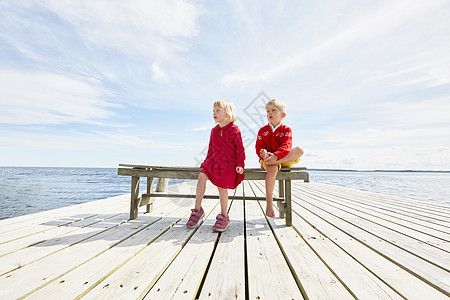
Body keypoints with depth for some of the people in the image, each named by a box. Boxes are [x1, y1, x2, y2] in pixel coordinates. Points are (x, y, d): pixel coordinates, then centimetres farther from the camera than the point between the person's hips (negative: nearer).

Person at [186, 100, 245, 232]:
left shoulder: (234, 130, -5)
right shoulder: (214, 130, 14)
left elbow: (240, 148, -5)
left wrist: (240, 164, -12)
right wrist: (207, 160, 18)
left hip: (228, 163, -5)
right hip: (214, 161, 5)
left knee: (222, 186, -12)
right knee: (201, 176, -17)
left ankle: (224, 217, 9)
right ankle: (197, 210, -5)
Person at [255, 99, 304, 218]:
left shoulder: (286, 130, 6)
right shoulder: (262, 130, 11)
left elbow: (286, 146, -11)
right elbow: (259, 147, 3)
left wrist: (275, 156, -30)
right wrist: (265, 155, -22)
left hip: (284, 159, 2)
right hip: (268, 159, -1)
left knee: (299, 150, -25)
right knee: (272, 169, -36)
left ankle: (270, 162, -31)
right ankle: (269, 203, -31)